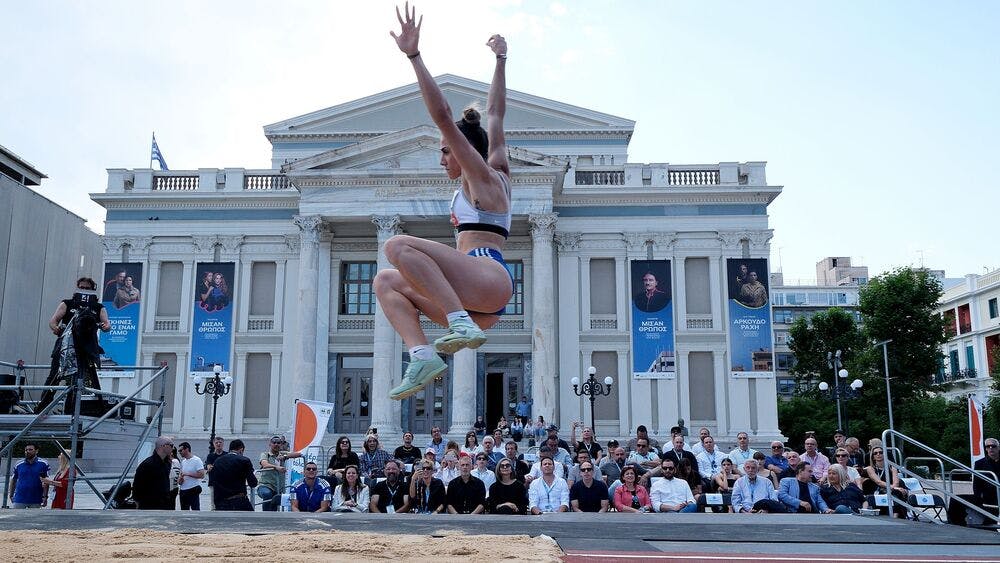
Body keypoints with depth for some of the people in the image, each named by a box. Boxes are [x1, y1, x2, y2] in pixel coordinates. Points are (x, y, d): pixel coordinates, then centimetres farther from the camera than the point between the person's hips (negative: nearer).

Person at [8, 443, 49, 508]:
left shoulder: (43, 464, -2)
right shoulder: (19, 465, 5)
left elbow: (46, 481, -2)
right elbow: (13, 480, 13)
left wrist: (45, 497, -8)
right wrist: (11, 495, 8)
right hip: (19, 500, 1)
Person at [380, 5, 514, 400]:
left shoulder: (484, 175, 2)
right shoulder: (496, 174, 24)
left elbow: (442, 116, -7)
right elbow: (495, 114, 34)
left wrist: (415, 56, -8)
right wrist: (500, 60, 40)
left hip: (489, 280, -10)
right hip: (481, 307, 10)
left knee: (399, 245, -22)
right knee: (386, 282, 7)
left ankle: (460, 324, -29)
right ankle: (422, 356, -13)